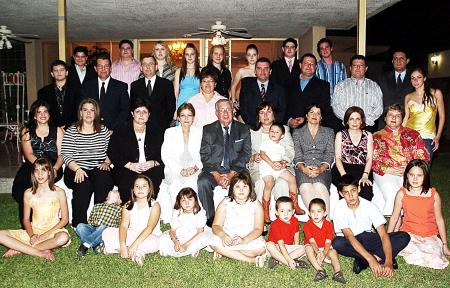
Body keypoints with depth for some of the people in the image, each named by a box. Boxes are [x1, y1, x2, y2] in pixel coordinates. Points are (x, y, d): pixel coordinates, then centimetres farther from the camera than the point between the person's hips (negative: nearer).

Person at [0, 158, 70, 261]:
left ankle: (20, 249, -20)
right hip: (34, 232, 3)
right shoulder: (28, 193, 2)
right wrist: (31, 235, -12)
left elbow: (64, 219, -3)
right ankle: (40, 252, -22)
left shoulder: (59, 193, -5)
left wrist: (46, 234, -14)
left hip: (53, 231, -2)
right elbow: (26, 219, 7)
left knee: (64, 237, -38)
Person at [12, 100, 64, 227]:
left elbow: (61, 155, 3)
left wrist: (54, 169, -18)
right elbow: (28, 154, 0)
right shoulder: (26, 131, 14)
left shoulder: (57, 131, 13)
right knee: (20, 182, -29)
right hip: (31, 166, 2)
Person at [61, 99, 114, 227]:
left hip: (98, 170, 2)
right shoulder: (71, 131, 7)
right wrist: (77, 169, -16)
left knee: (104, 179, -31)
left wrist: (106, 163, -6)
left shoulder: (103, 130, 16)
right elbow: (65, 155, -1)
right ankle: (79, 225, -22)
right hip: (75, 170, -2)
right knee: (84, 184, -33)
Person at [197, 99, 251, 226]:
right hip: (214, 170, 1)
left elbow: (245, 154, 1)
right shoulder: (208, 130, 10)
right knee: (202, 182, -29)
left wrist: (231, 174, -13)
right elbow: (205, 156, 1)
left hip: (236, 170, 0)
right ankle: (210, 218, -14)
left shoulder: (243, 129, 10)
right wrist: (217, 176, -14)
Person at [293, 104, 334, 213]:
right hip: (303, 168, 0)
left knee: (319, 186, -35)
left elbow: (329, 155, 7)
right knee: (305, 187, -34)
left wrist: (321, 169, -14)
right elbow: (297, 156, 6)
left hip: (322, 168, 0)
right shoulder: (298, 133, 18)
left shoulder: (328, 132, 19)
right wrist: (304, 169, -16)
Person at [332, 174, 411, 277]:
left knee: (404, 237, -17)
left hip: (368, 238, 3)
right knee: (337, 243, -39)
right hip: (350, 243, -2)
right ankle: (378, 258, -24)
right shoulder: (339, 209, -20)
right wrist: (371, 259, -40)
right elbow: (350, 237, -29)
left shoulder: (369, 206, -15)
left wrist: (388, 262, -36)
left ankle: (362, 261, -25)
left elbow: (384, 235, -22)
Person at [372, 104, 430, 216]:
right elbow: (372, 161, 3)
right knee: (392, 194, -32)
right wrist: (388, 170, -12)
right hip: (386, 174, -2)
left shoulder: (412, 135, 20)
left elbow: (424, 157, 13)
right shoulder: (377, 137, 15)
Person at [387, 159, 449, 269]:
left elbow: (439, 220, 4)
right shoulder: (402, 194, -5)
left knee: (437, 262, -22)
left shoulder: (434, 195, -5)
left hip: (429, 236, 1)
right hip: (409, 233, -1)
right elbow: (394, 217, 3)